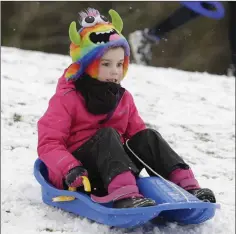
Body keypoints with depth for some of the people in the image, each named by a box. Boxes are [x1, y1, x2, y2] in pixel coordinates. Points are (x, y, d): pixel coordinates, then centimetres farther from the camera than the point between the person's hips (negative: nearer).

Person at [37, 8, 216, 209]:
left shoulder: (123, 98, 11)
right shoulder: (67, 98, -8)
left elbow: (136, 131, 14)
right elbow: (48, 143, -14)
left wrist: (155, 159, -7)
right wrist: (69, 170, -31)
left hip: (116, 170, 6)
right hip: (80, 177, -5)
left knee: (147, 137, -14)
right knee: (107, 135, -30)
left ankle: (185, 185, -28)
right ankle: (124, 195, -52)